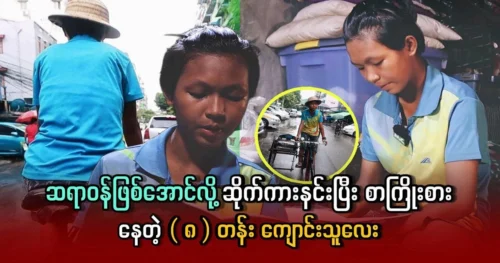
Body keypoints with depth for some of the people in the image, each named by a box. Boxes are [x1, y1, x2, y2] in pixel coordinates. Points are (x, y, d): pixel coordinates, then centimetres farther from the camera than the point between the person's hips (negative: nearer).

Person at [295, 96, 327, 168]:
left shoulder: (319, 114, -18)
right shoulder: (305, 112, -20)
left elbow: (321, 126, -18)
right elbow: (302, 124, -25)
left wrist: (323, 137, -24)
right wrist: (298, 135, -35)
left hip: (315, 133, 1)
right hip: (305, 132, -1)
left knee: (314, 150, 1)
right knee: (302, 146, -21)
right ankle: (300, 162, -6)